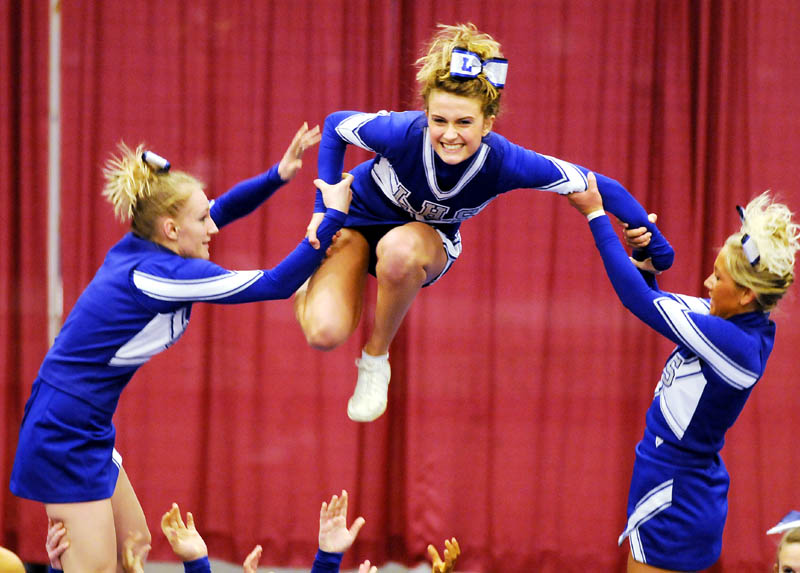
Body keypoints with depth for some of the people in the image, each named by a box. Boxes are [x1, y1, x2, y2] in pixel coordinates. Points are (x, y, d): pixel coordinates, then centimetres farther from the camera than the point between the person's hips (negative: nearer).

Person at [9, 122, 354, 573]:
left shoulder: (138, 248, 4)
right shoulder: (160, 275, -20)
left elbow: (223, 208, 20)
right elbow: (277, 284, -18)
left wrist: (278, 175, 7)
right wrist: (333, 217, -12)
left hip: (87, 431, 10)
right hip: (65, 434, -10)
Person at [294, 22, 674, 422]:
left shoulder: (504, 163, -32)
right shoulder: (404, 133, -34)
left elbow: (598, 187, -21)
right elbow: (335, 125, -12)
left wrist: (654, 246, -14)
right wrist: (323, 208, -16)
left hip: (429, 237, 0)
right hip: (356, 220, 0)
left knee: (400, 250, -39)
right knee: (325, 333, -22)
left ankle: (376, 358, -11)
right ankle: (311, 286, 19)